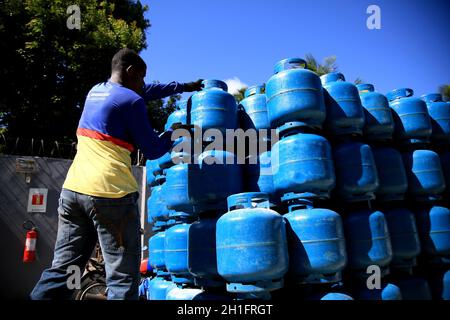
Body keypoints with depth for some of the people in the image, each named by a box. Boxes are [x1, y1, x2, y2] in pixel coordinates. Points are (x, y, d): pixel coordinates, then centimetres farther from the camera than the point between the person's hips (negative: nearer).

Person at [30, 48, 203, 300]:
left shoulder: (95, 91, 19)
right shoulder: (131, 100, -5)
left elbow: (147, 92, 32)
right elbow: (153, 150, -1)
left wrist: (183, 87, 38)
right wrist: (173, 133, 17)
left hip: (73, 188, 8)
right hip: (110, 193, -8)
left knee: (61, 270, 12)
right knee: (123, 279, -1)